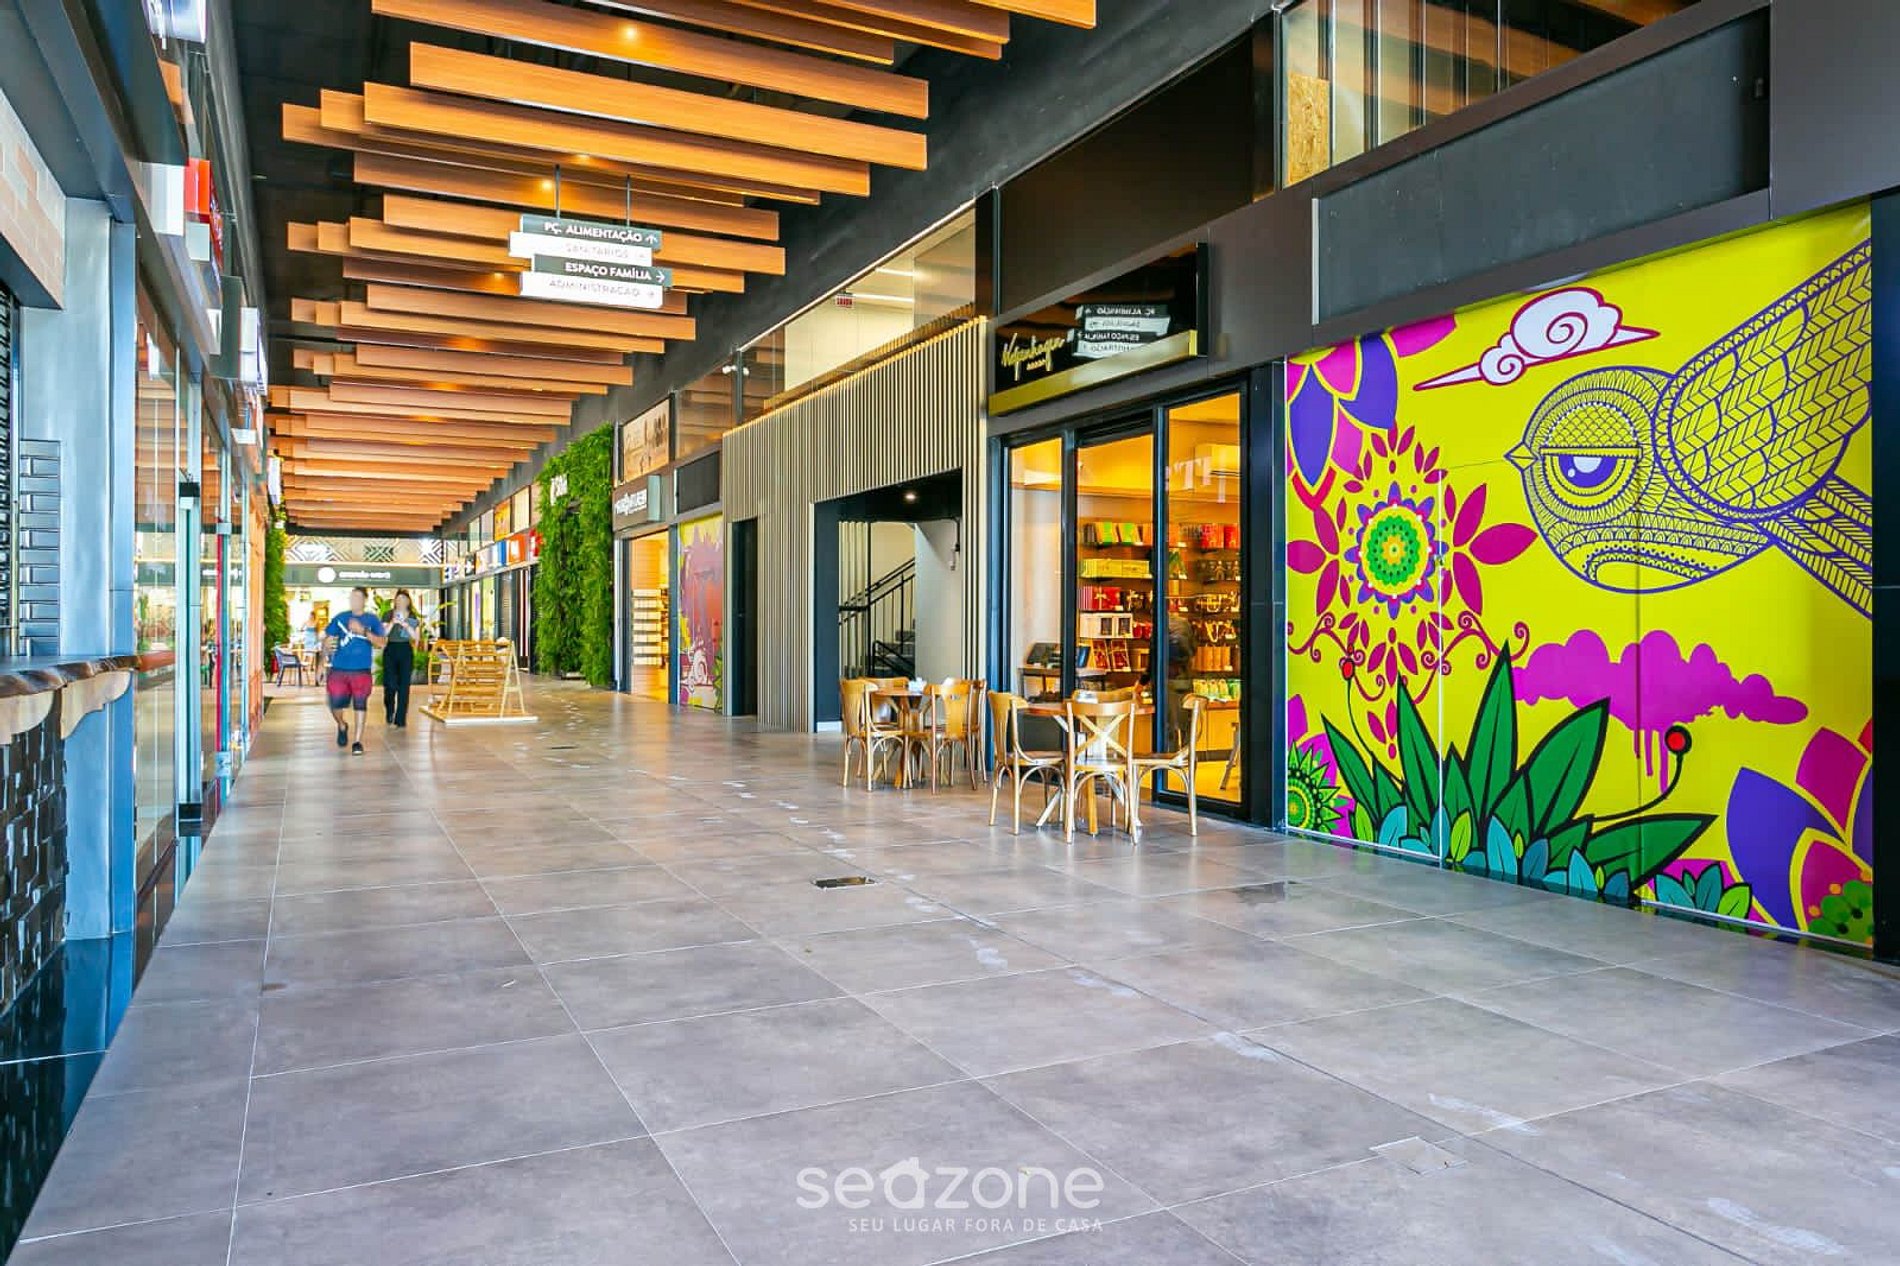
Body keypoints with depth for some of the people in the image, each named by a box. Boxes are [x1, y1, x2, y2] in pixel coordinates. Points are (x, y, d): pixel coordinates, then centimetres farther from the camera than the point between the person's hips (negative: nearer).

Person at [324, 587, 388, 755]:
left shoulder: (372, 620, 3)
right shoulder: (340, 618, 9)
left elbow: (382, 642, -9)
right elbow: (327, 638, 9)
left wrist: (362, 630, -22)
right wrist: (327, 643, -15)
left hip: (362, 670, -2)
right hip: (338, 669, 2)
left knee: (360, 705, -2)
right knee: (335, 705, 3)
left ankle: (358, 742, 8)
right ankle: (342, 726, 36)